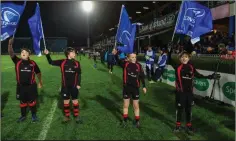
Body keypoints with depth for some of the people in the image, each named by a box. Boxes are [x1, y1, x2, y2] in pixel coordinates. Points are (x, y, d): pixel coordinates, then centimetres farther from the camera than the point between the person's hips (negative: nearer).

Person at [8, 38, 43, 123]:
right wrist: (10, 44, -36)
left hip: (31, 86, -1)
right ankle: (23, 116, 34)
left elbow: (38, 73, 7)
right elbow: (11, 53, -19)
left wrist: (40, 82, 15)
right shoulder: (17, 61, -3)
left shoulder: (32, 63, -5)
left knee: (32, 101, 10)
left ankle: (34, 115, 29)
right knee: (22, 102, 15)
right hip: (21, 86, 1)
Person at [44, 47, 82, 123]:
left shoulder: (77, 63, -2)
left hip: (74, 86, 0)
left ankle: (76, 116, 23)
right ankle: (67, 116, 27)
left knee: (75, 101, 8)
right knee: (66, 101, 10)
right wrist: (47, 54, -9)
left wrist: (79, 84, -4)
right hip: (65, 86, 0)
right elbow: (51, 62, 4)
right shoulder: (62, 62, -5)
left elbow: (79, 74, 2)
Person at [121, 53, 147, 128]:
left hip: (135, 88, 0)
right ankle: (124, 120, 30)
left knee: (136, 105, 10)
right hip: (126, 88, 0)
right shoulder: (125, 64, -7)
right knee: (126, 105, 13)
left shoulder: (138, 65, -5)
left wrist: (144, 86, 3)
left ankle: (137, 121, 27)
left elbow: (142, 76, 2)